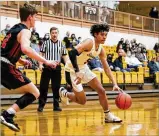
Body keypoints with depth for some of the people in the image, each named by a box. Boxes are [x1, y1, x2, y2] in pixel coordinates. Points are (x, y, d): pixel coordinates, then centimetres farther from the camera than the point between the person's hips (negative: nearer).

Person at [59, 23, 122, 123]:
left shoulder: (101, 49, 0)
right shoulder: (89, 42, -25)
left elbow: (106, 68, 5)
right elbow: (72, 53, -37)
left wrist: (115, 84, -4)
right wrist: (77, 72, -41)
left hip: (84, 67, 8)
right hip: (73, 68, -8)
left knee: (101, 90, 2)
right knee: (82, 101, -4)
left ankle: (108, 116, 12)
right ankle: (64, 93, 23)